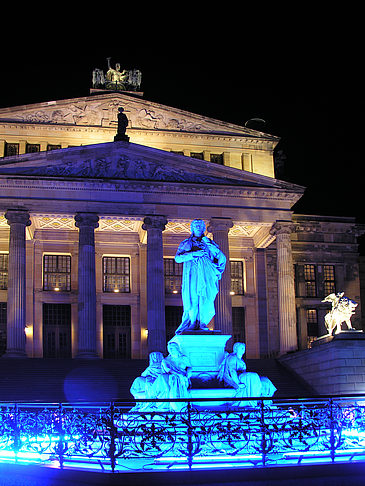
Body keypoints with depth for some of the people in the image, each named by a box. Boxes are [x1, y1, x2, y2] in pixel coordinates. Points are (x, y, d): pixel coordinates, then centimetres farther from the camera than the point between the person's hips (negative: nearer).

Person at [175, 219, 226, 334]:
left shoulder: (209, 243, 21)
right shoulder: (186, 244, 19)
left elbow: (222, 257, 17)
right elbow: (178, 258, 2)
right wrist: (194, 254, -8)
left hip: (206, 277, 1)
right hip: (192, 276, -1)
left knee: (206, 301, -11)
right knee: (192, 302, -12)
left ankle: (202, 323, -7)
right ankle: (193, 324, -8)